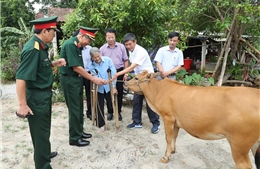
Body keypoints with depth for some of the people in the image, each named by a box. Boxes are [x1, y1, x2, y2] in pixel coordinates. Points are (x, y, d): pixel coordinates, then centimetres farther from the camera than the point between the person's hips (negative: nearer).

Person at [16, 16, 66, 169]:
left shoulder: (41, 46, 5)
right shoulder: (32, 49, -24)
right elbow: (21, 78, -28)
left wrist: (54, 64, 4)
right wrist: (22, 104, -26)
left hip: (44, 94, 10)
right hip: (36, 97, -10)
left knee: (43, 128, 26)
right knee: (41, 131, 5)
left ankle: (43, 154, 48)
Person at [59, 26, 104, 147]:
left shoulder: (79, 45, 8)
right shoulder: (70, 44, -19)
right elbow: (76, 68, -23)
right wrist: (93, 79, -19)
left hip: (77, 78, 9)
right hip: (69, 79, -9)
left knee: (79, 107, 16)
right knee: (74, 109, -1)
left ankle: (79, 131, 30)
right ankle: (74, 138, 12)